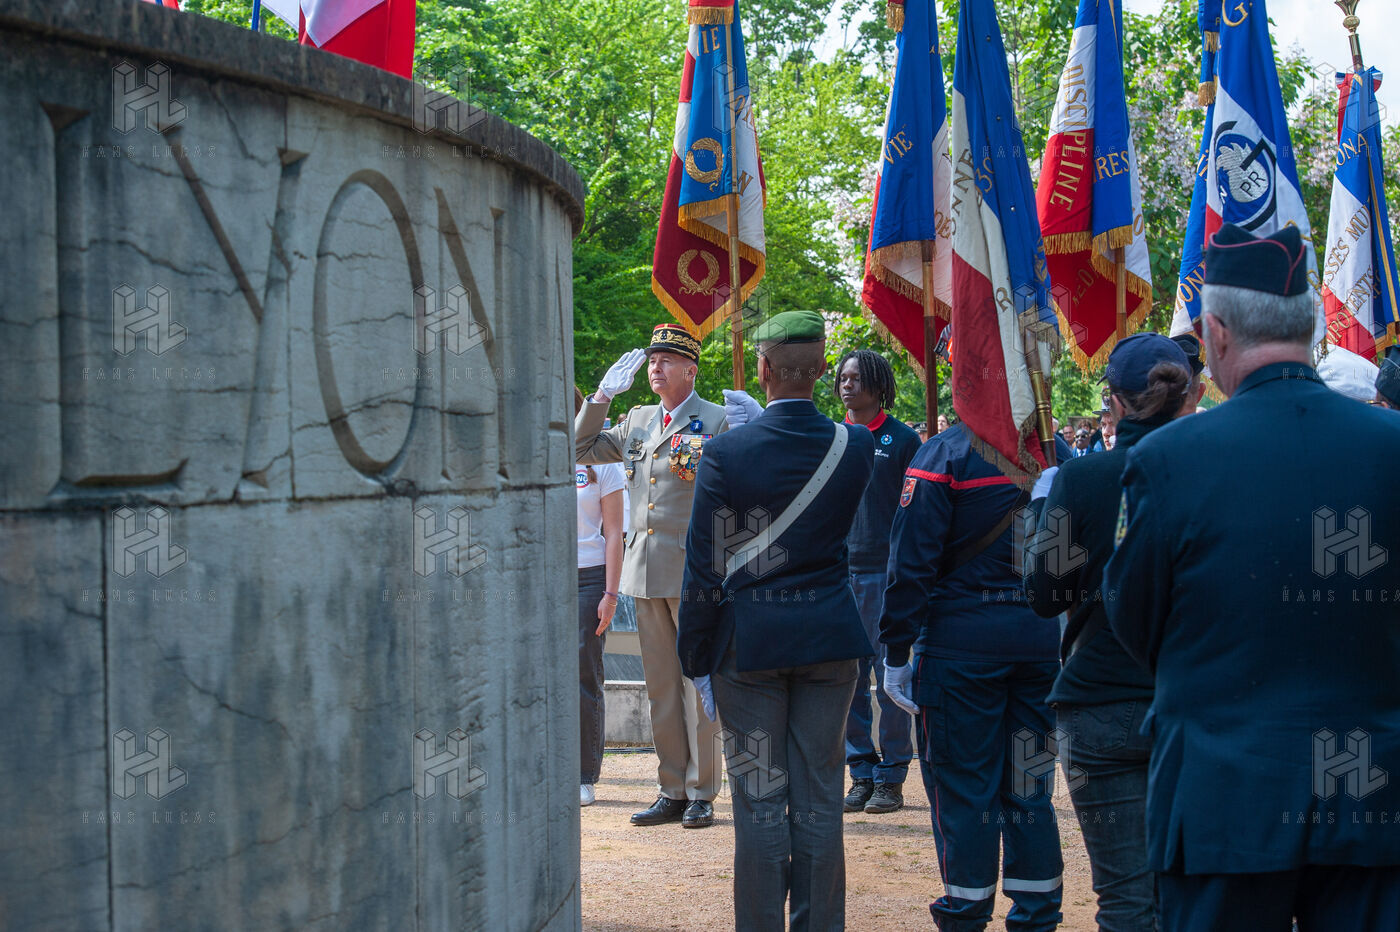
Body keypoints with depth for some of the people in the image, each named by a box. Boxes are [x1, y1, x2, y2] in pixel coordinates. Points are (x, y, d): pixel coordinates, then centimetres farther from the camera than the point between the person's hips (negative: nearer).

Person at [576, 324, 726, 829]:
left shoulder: (716, 422, -4)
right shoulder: (636, 421, 14)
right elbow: (580, 449, 18)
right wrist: (601, 396, 6)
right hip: (645, 572, 6)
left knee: (698, 685, -1)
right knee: (660, 687, 9)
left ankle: (701, 793, 6)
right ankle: (672, 792, 16)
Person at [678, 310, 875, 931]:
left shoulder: (727, 452, -11)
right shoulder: (854, 447, -4)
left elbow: (704, 570, -8)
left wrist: (696, 657, 2)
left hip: (749, 640, -2)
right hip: (830, 636, 2)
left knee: (760, 801, 4)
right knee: (819, 798, 9)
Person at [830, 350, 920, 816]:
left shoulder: (902, 439, -1)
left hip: (885, 572, -4)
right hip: (838, 570, 4)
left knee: (889, 677, -1)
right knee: (848, 677, 5)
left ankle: (891, 778, 6)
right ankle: (862, 773, 13)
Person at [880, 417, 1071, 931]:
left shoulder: (944, 454, -10)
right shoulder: (1055, 452, 5)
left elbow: (912, 562, -13)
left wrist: (896, 653, -8)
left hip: (962, 637, -5)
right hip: (1041, 636, 5)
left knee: (963, 786, 3)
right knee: (1028, 787, 11)